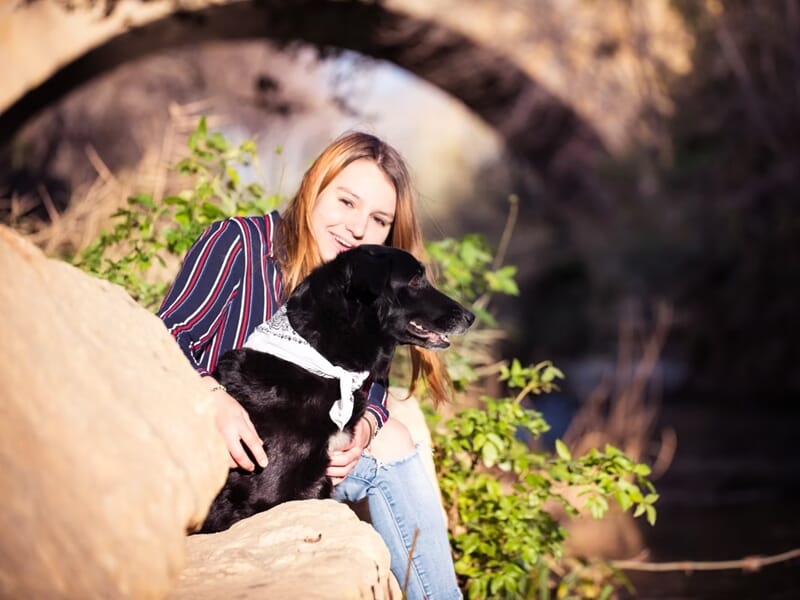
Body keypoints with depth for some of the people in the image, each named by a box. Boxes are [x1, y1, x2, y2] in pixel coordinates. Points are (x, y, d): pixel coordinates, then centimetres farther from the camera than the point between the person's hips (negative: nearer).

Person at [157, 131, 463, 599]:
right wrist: (214, 397, -39)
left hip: (293, 448, 7)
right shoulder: (238, 243, -15)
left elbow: (372, 385, -3)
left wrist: (364, 426, -26)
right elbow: (167, 339, -21)